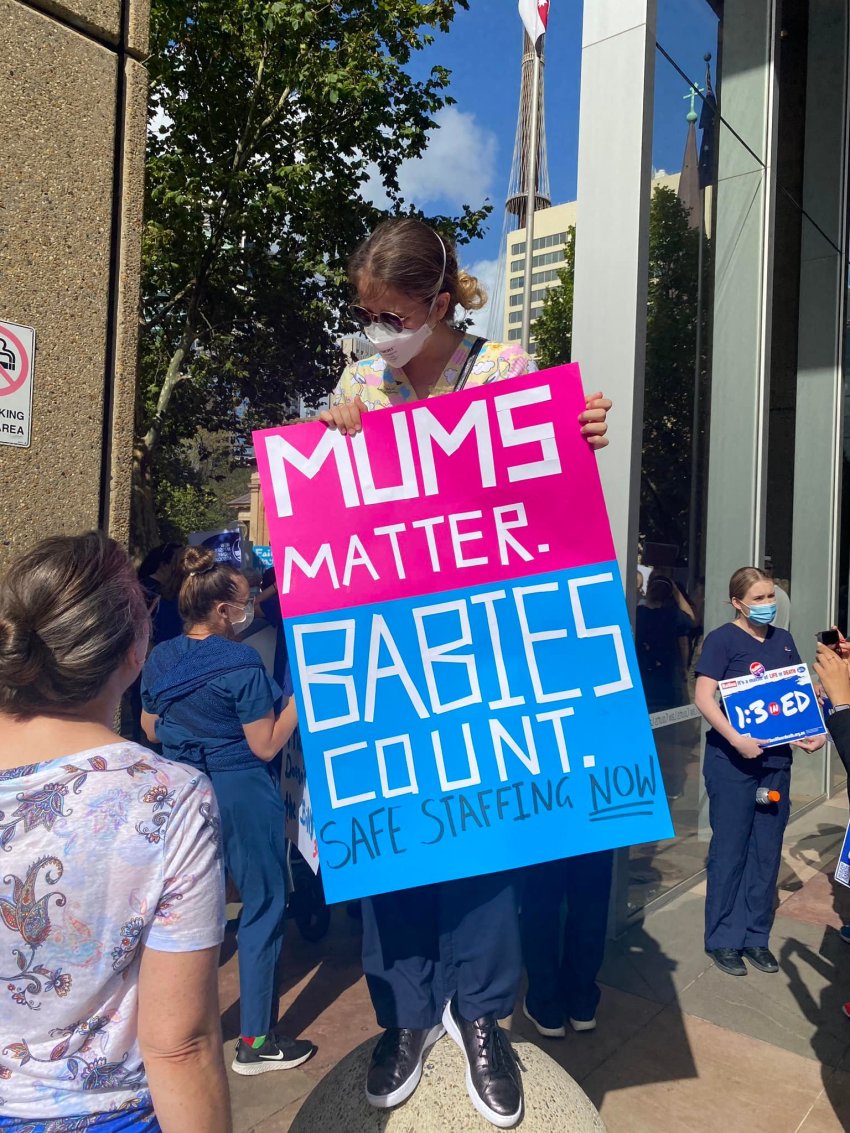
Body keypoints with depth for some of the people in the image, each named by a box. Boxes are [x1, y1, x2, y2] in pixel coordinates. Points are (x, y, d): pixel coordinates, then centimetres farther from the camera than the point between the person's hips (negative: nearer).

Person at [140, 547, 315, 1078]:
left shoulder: (160, 660, 1)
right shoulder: (242, 664, -19)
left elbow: (151, 730, 13)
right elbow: (266, 746, -16)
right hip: (242, 795, -7)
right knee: (264, 908, 6)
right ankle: (255, 1042, 15)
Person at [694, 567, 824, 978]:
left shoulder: (783, 640, 10)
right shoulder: (722, 639, -8)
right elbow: (704, 697, -16)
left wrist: (809, 734, -2)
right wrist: (737, 740, -26)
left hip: (776, 758, 6)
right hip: (732, 760, -6)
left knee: (767, 850, 12)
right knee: (730, 850, 3)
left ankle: (756, 936, 26)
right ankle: (723, 939, 17)